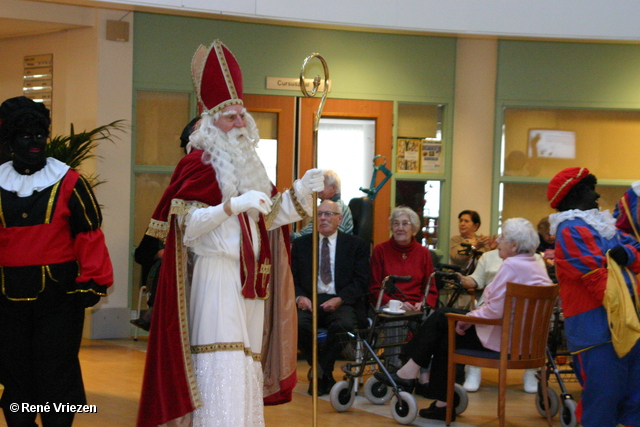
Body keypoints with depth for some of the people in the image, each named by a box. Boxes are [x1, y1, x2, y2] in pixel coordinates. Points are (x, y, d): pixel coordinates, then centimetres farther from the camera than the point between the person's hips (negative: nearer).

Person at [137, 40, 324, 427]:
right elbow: (186, 225, -13)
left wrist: (301, 191, 4)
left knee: (247, 366, 8)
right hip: (216, 277, -7)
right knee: (221, 369, -12)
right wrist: (234, 206, -24)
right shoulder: (199, 163, -5)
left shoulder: (250, 165, 18)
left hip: (251, 280, 8)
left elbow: (268, 218, 18)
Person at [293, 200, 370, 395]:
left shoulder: (356, 245, 11)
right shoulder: (301, 244, 17)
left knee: (344, 324, -37)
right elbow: (292, 278, 11)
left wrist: (340, 299, -15)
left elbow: (361, 282, 2)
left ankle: (321, 374, -12)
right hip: (309, 300, 2)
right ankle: (324, 374, -8)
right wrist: (299, 297, -11)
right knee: (297, 323, -33)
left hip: (341, 303, -1)